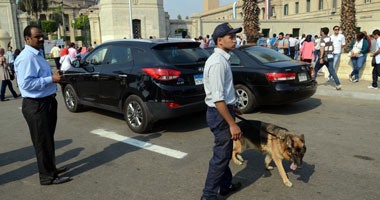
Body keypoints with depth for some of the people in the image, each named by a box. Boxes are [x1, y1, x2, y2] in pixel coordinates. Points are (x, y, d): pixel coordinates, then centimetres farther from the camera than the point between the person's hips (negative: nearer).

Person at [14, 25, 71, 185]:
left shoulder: (38, 54, 15)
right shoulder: (26, 57, -18)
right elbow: (25, 83, -25)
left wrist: (54, 77, 8)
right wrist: (51, 79, -23)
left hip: (47, 102, 10)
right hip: (36, 105, -10)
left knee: (48, 139, 20)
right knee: (42, 142, 0)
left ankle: (51, 168, 34)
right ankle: (48, 176, 11)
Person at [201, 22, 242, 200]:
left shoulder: (222, 58, 9)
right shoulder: (217, 62, -23)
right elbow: (217, 99, -28)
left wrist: (233, 109, 24)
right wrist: (232, 124, -25)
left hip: (224, 109, 10)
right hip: (219, 113, -10)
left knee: (224, 152, 22)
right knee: (221, 155, 1)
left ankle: (226, 185, 40)